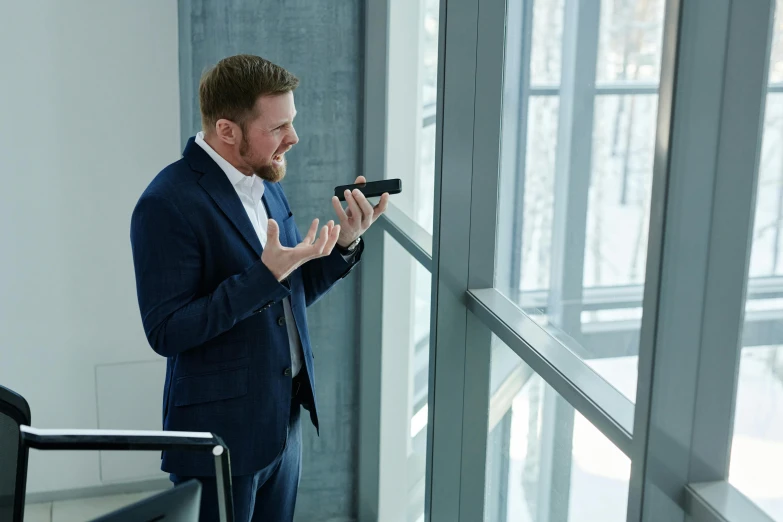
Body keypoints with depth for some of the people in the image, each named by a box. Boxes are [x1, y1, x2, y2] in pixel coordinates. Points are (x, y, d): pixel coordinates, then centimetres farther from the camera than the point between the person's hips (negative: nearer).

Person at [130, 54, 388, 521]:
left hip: (285, 422, 8)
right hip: (222, 432, -7)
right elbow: (167, 333, -21)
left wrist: (346, 242, -5)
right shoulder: (168, 205, -19)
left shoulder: (265, 183, 6)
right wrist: (266, 274, -28)